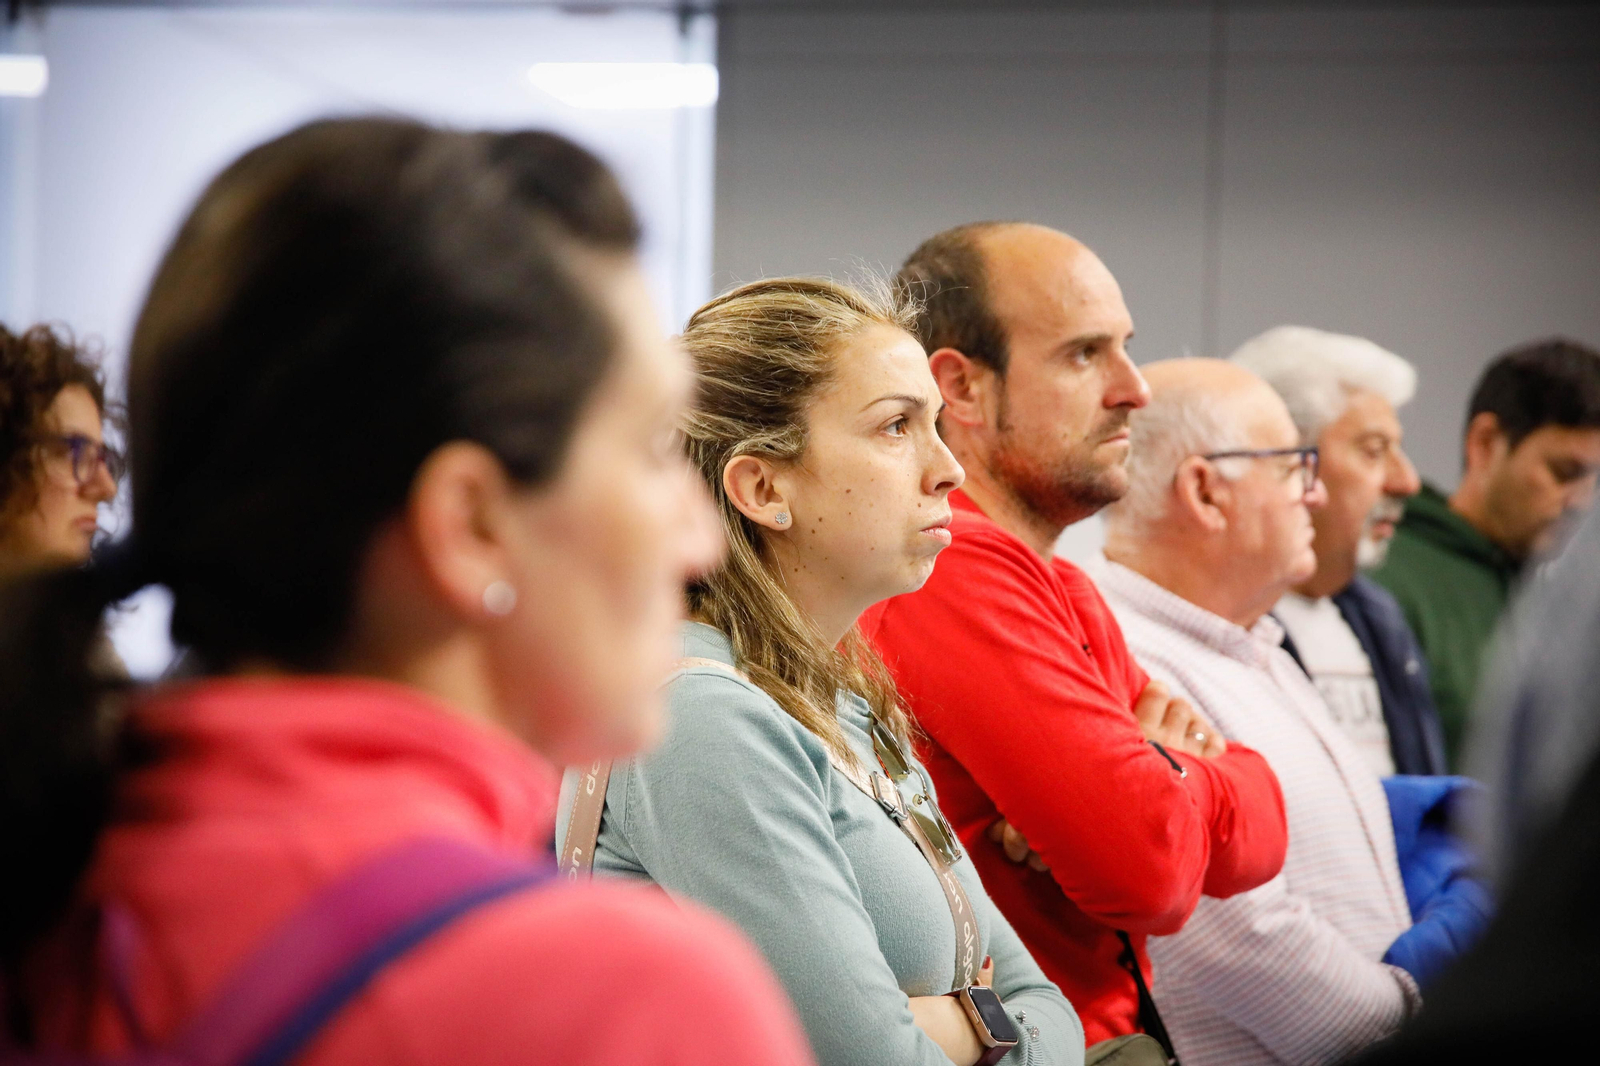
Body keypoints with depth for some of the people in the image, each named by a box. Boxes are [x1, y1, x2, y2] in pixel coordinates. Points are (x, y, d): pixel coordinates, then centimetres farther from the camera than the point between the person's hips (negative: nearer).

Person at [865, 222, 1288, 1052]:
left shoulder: (1067, 591, 16)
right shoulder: (956, 570, -16)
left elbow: (1259, 831, 9)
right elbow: (1154, 865, -22)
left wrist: (1165, 766, -12)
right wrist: (1189, 770, -1)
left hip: (1116, 1028, 9)